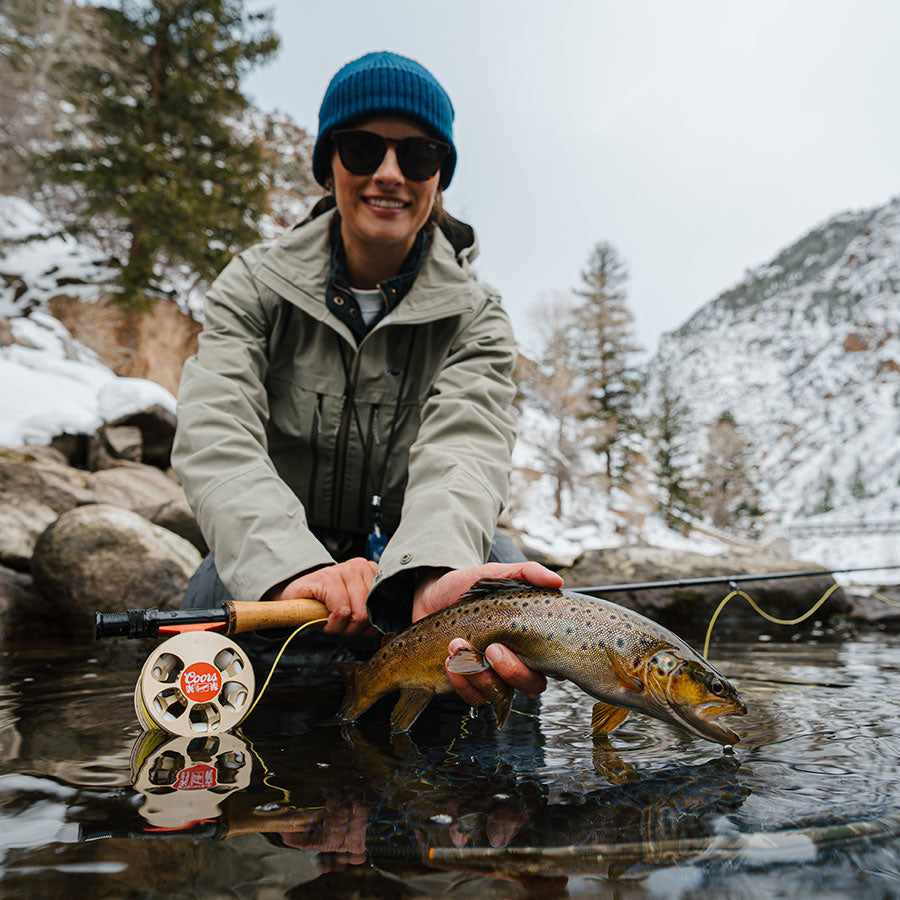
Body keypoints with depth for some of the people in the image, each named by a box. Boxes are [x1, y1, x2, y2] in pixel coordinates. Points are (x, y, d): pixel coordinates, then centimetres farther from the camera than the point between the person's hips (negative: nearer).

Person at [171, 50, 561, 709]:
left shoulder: (474, 319, -5)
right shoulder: (254, 288, -5)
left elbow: (462, 452, -25)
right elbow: (215, 438, -21)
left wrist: (433, 573, -49)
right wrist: (293, 567, -42)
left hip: (410, 564, 0)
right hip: (271, 569, 0)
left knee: (507, 579, -29)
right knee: (223, 584, -32)